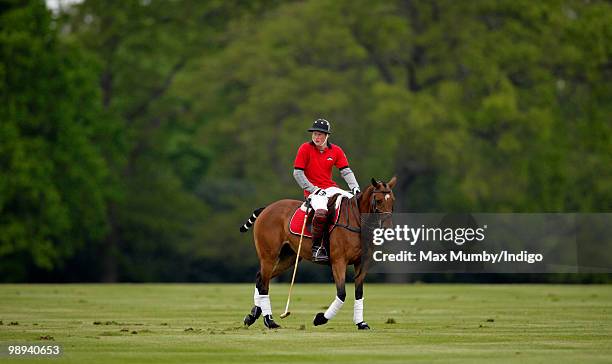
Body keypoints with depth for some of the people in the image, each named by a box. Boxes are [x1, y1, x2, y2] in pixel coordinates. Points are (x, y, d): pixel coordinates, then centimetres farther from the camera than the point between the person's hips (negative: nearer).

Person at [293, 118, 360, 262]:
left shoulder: (336, 151, 8)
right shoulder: (305, 148, -3)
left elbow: (346, 171, 6)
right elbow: (298, 173, -6)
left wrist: (354, 187, -11)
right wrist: (314, 190, -13)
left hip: (331, 188, 5)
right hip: (313, 191, -5)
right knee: (321, 212, -35)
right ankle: (317, 247, -22)